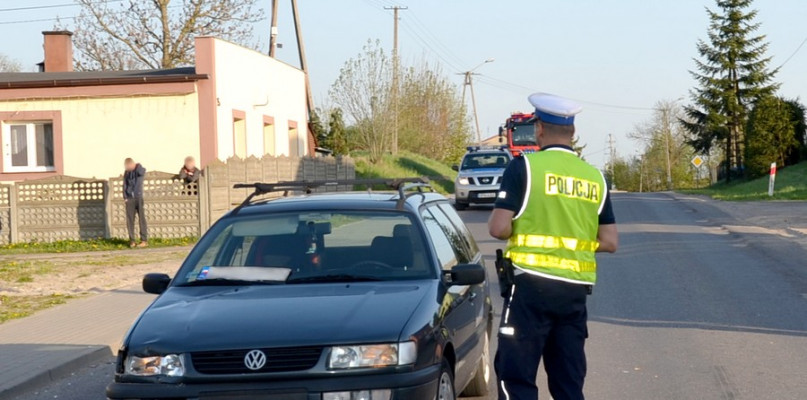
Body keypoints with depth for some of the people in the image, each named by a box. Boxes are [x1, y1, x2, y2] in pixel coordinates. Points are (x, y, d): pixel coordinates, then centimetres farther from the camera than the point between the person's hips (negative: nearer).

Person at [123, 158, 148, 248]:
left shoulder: (140, 169, -1)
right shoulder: (127, 172, 9)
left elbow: (141, 172, -25)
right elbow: (125, 185, 12)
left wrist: (137, 166, -11)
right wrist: (125, 197, 3)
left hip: (138, 198, -3)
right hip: (129, 199, 3)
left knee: (142, 219, -4)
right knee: (130, 220, 1)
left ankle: (144, 240, -3)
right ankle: (132, 240, 6)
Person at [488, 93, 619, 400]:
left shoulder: (524, 167, -6)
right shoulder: (595, 177, 9)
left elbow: (499, 229, -11)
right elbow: (610, 242, 8)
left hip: (532, 284, -5)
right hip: (576, 289, 5)